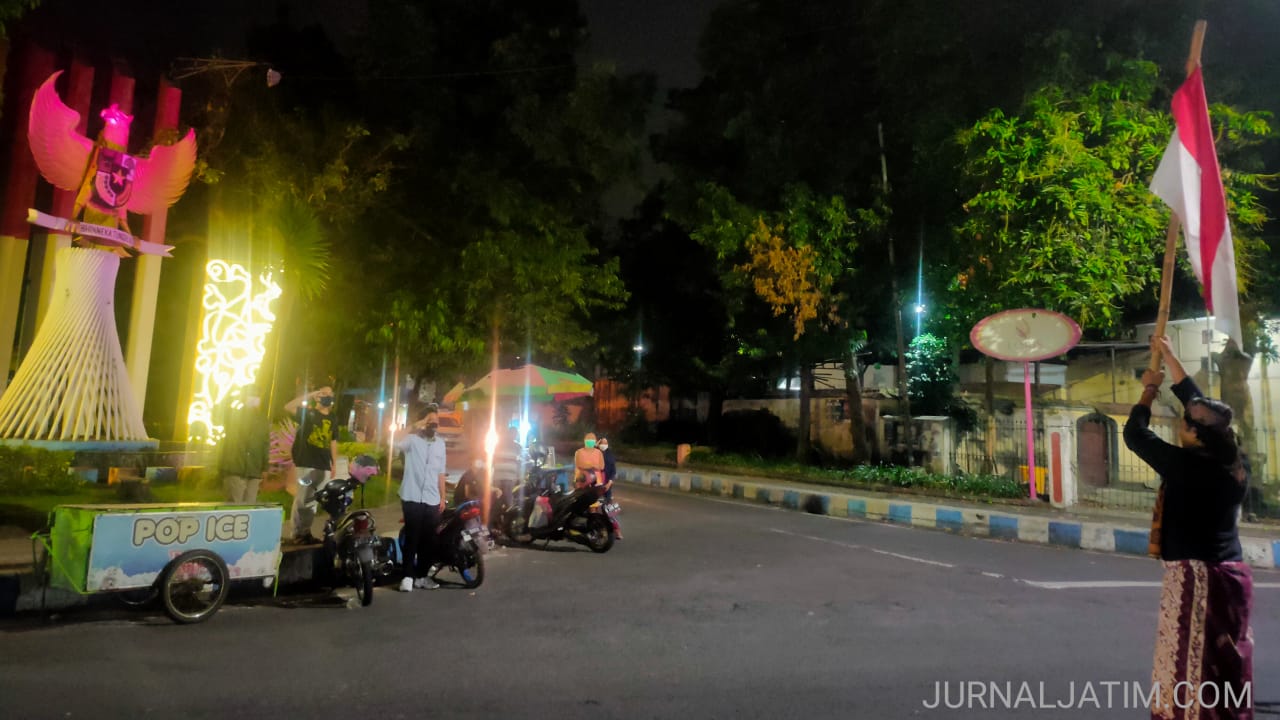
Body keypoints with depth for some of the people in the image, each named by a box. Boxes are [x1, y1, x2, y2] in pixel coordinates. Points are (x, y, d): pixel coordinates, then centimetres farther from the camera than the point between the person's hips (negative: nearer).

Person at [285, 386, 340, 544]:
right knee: (302, 500, -4)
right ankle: (298, 533, 3)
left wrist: (334, 464, 13)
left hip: (324, 466, 5)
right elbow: (288, 407, -18)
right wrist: (310, 394, -16)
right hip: (306, 464, -5)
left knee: (313, 501, 9)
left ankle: (306, 532, 16)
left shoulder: (333, 419, 15)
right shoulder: (308, 413, 0)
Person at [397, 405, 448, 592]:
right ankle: (408, 576, 5)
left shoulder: (440, 443, 13)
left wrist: (443, 497, 12)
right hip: (412, 498, -5)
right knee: (412, 538, -3)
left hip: (432, 500, 5)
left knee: (429, 540, 8)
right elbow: (395, 443, -26)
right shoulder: (412, 439, -3)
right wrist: (414, 428, -23)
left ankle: (422, 576, 19)